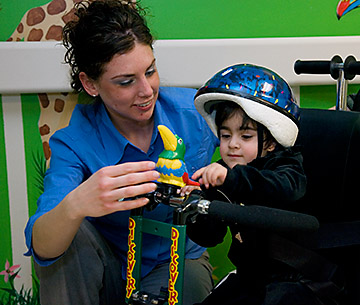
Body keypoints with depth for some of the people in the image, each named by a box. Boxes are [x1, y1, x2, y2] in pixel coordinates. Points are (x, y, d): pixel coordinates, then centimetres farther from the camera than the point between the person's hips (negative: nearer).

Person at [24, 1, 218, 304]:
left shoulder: (196, 109, -14)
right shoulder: (74, 143, -19)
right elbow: (41, 246, -31)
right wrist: (75, 206, -56)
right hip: (109, 272, 0)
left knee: (191, 280, -34)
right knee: (70, 231, -30)